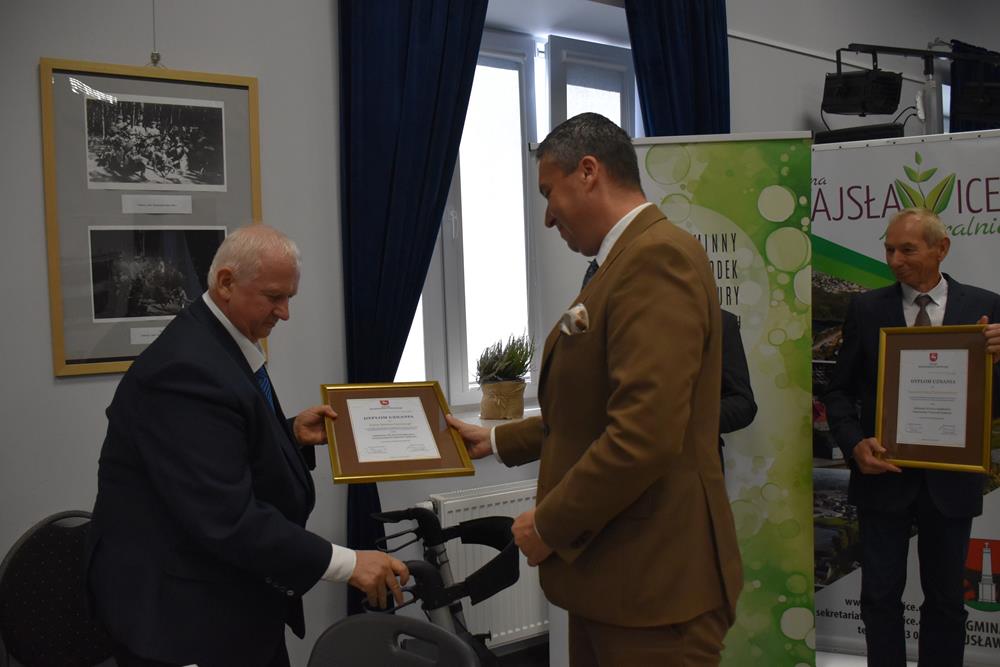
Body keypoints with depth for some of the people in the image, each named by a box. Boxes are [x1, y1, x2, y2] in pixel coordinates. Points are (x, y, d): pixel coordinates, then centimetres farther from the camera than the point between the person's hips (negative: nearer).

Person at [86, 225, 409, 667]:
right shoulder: (188, 368, -25)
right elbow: (226, 519, -30)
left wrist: (292, 432, 2)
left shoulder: (224, 343, 6)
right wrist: (347, 564, -28)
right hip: (182, 610, -9)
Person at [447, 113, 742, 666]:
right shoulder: (628, 261, 14)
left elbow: (646, 433, -26)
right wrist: (498, 441, 24)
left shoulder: (658, 255, -18)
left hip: (652, 579, -9)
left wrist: (550, 524, -16)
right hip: (611, 570, 9)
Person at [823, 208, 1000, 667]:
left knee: (945, 600, 13)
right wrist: (855, 444, -14)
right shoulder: (867, 309, -1)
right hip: (884, 475, 0)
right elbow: (839, 391, 2)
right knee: (880, 596, 8)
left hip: (950, 480, 0)